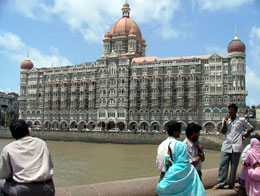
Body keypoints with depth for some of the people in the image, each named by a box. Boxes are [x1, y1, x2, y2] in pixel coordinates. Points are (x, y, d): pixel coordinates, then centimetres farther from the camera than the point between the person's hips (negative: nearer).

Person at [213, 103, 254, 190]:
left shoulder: (241, 120, 2)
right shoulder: (226, 120, 8)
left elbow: (251, 128, 14)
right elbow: (223, 132, -2)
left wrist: (244, 136, 5)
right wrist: (225, 120, -8)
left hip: (236, 146, -1)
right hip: (226, 146, 2)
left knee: (234, 166, 6)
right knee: (223, 165, -1)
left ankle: (232, 184, 15)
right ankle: (220, 183, 5)